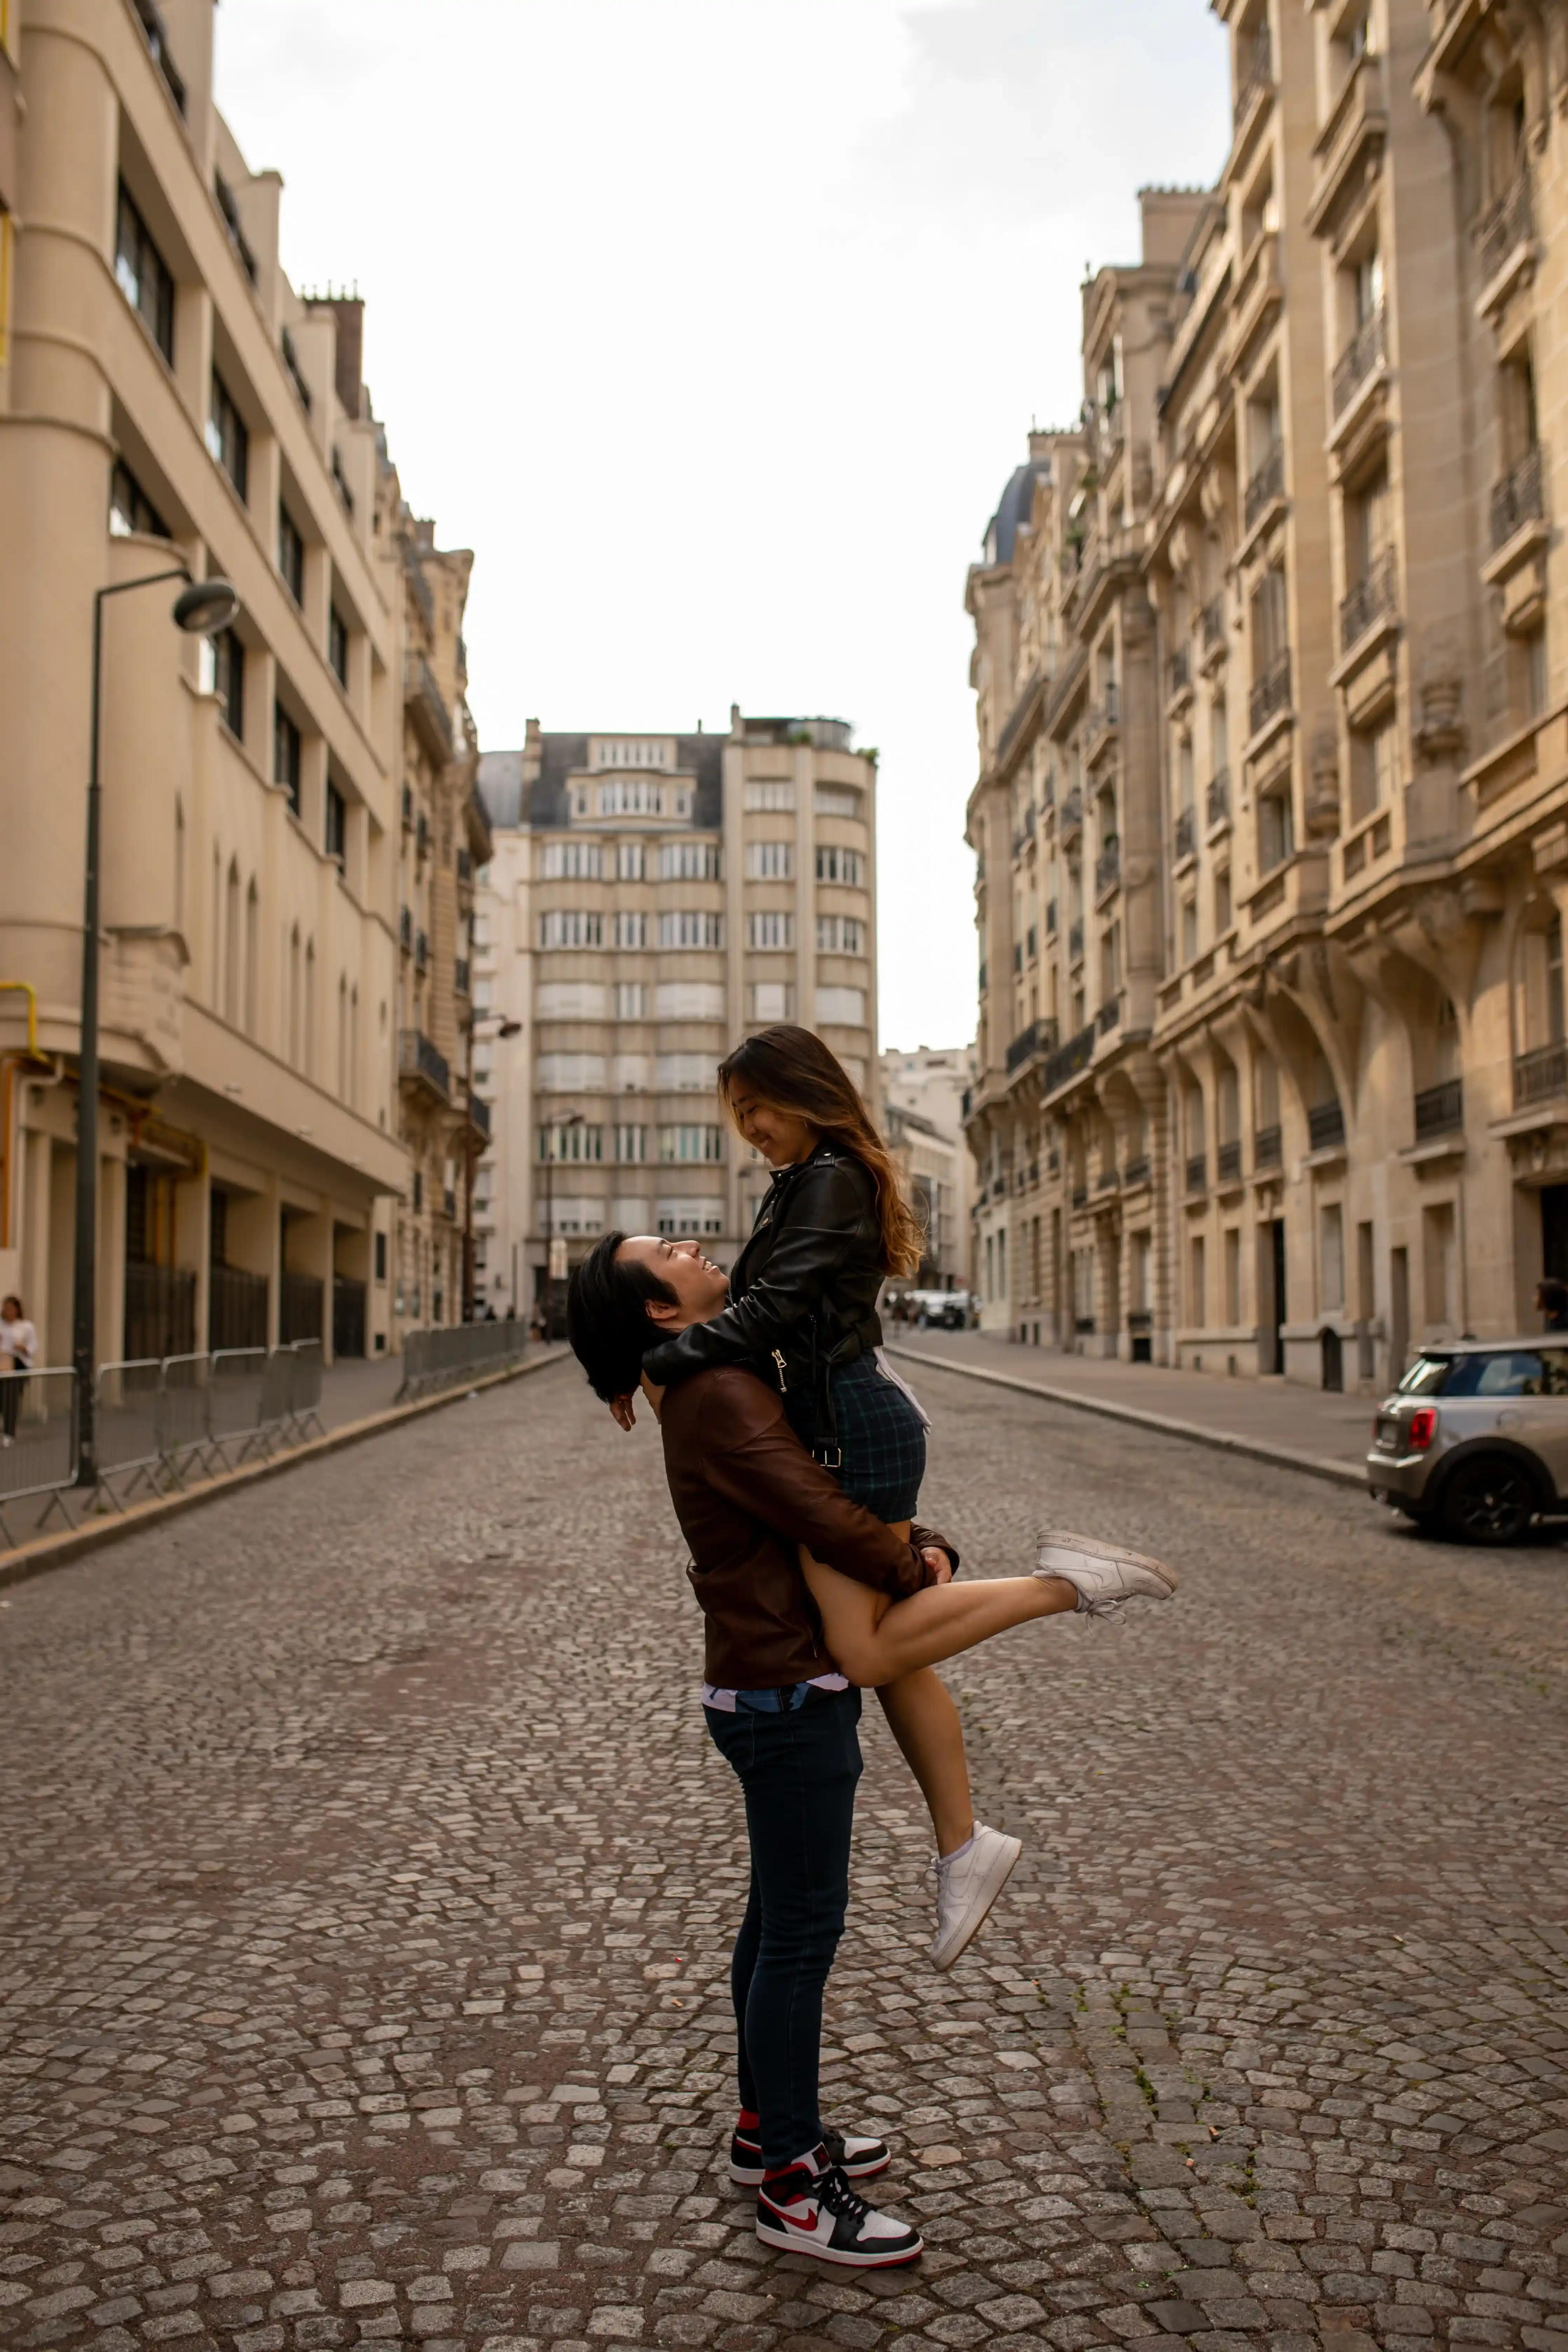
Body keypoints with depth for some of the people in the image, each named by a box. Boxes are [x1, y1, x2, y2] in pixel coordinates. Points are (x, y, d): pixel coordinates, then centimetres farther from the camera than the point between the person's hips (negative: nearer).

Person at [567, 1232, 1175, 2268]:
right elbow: (826, 1521, -23)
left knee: (780, 1919, 20)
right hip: (785, 1702, -10)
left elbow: (841, 1489, 15)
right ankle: (792, 2188, 12)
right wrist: (915, 1569, -5)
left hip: (786, 1690, 10)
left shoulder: (728, 1386, 13)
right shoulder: (721, 1398, -20)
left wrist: (920, 1548, -2)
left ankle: (769, 2127, 35)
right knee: (802, 1933, -1)